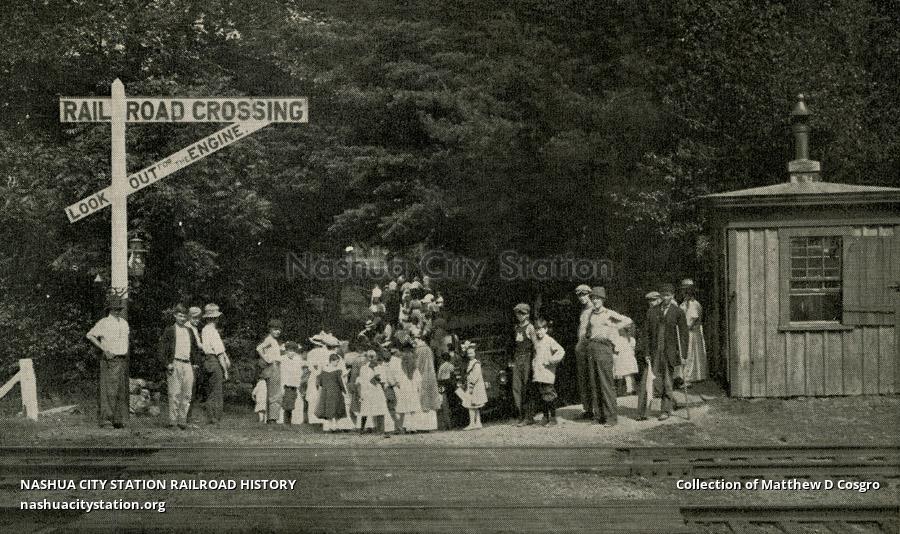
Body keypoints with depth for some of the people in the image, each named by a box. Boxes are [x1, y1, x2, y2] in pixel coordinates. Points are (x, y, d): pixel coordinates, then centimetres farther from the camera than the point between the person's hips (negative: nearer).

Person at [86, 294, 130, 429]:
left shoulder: (124, 322, 14)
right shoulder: (104, 323, -7)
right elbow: (90, 335, -11)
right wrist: (104, 349, -15)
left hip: (123, 361, 7)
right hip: (110, 361, -6)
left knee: (122, 391, 7)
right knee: (109, 389, -9)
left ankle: (119, 419, 12)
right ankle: (105, 418, -6)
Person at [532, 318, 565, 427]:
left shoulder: (550, 341, -6)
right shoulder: (536, 342, 15)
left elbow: (561, 351, -14)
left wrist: (551, 360, -15)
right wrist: (533, 365, 15)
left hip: (547, 373, -7)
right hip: (538, 374, 7)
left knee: (549, 396, -6)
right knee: (543, 396, 10)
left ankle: (553, 418, -1)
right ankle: (546, 417, 16)